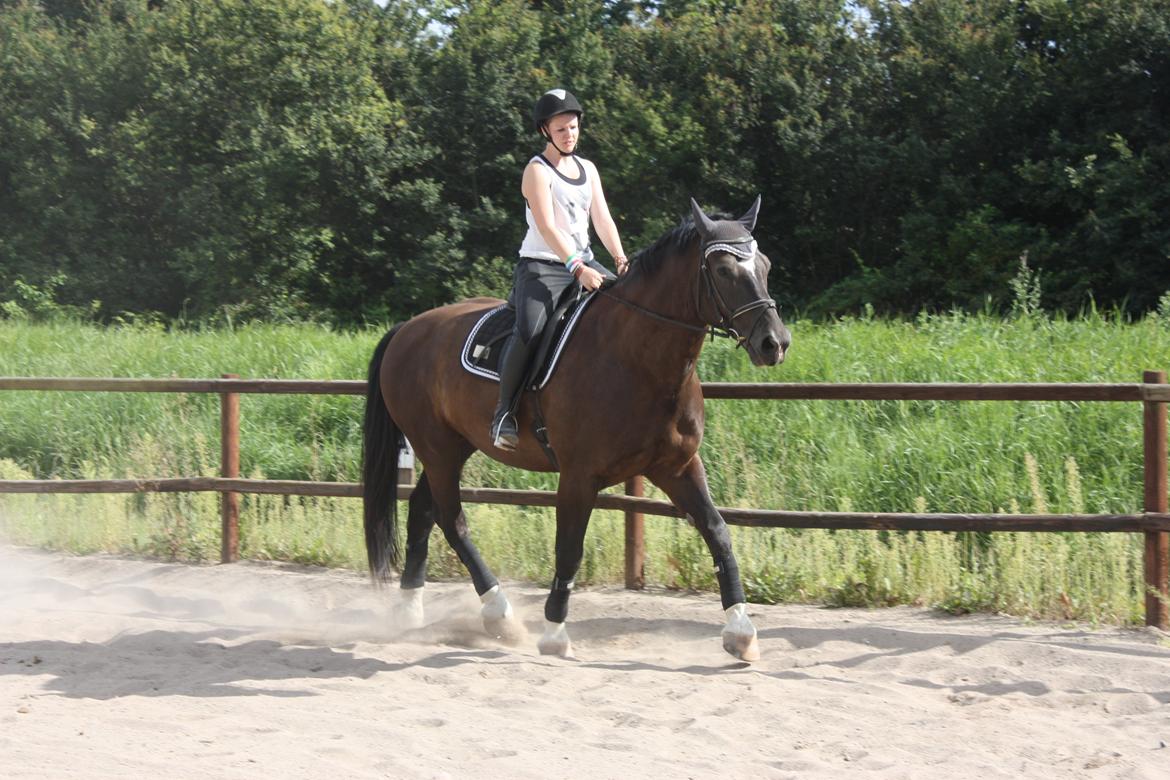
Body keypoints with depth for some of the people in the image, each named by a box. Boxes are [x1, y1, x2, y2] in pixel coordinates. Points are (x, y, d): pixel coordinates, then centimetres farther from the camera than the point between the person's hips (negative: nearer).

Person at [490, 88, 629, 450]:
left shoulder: (588, 169, 14)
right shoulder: (537, 171, -7)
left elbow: (603, 220, 8)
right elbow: (547, 228, -19)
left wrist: (622, 262, -8)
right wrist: (577, 269, -30)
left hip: (584, 264, 7)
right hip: (541, 267, -7)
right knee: (529, 330, -30)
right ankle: (504, 411, -21)